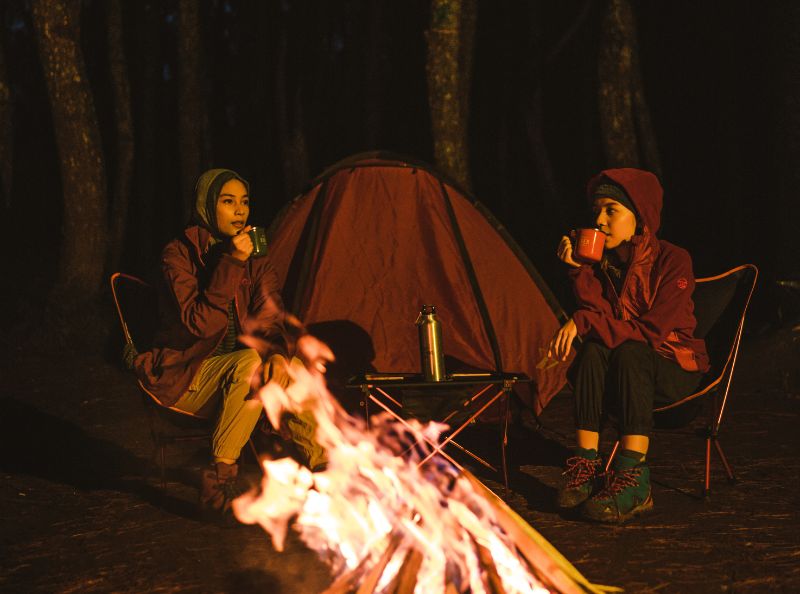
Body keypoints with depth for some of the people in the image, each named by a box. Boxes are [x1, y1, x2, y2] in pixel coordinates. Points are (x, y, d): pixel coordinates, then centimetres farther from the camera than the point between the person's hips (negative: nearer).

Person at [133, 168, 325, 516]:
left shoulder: (255, 260, 6)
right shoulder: (179, 254, -12)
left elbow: (271, 320, -2)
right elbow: (199, 323, -23)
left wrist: (279, 353, -25)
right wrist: (230, 264, -29)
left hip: (229, 375, 5)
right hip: (182, 377, -5)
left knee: (296, 368, -24)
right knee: (251, 362, -34)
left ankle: (321, 466, -17)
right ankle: (219, 481, -30)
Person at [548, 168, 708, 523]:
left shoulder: (673, 261, -13)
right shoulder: (601, 262, 2)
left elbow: (652, 330, -21)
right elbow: (600, 319, -11)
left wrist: (584, 323, -26)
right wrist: (579, 271, -21)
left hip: (676, 368, -4)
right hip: (620, 374, 4)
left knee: (629, 352, -36)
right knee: (593, 350, -29)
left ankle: (633, 476, -43)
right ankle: (586, 464, -34)